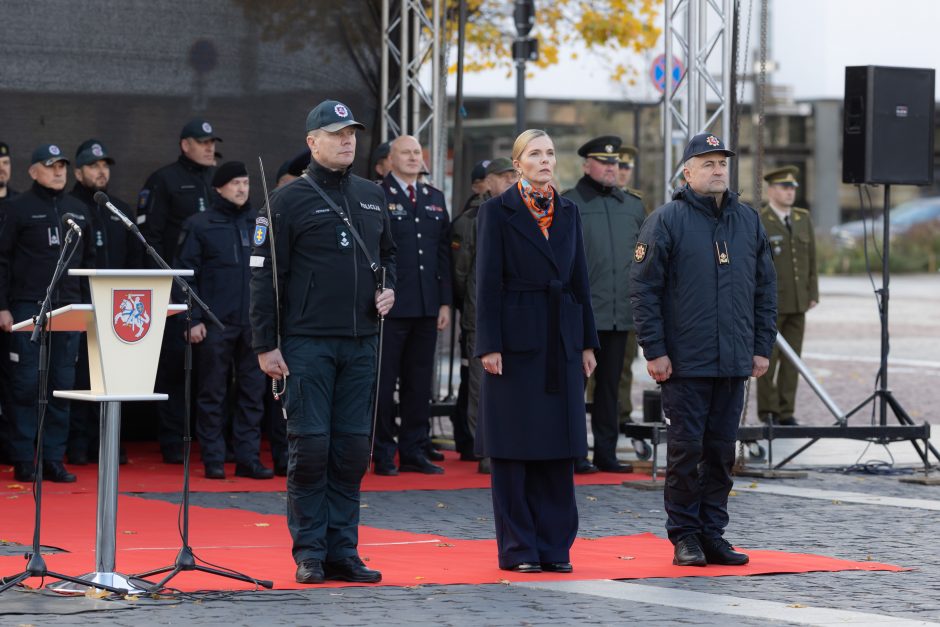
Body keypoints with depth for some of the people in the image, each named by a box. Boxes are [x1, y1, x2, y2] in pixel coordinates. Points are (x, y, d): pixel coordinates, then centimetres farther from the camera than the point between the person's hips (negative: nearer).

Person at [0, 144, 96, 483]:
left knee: (62, 385, 3)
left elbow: (88, 260, 18)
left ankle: (53, 459, 8)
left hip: (69, 309, 4)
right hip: (28, 307, -4)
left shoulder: (78, 210, 14)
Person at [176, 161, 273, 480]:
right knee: (212, 394, 1)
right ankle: (213, 460, 7)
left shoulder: (259, 224, 11)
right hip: (215, 323, -3)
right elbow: (185, 272, -2)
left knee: (253, 393, 5)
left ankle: (248, 457, 10)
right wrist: (193, 319, -9)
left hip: (254, 322, 3)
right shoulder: (199, 225, 1)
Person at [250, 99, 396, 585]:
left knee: (352, 447, 5)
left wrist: (388, 288, 6)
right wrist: (265, 344, -9)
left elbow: (388, 253, 28)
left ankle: (342, 551, 10)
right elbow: (264, 275, -4)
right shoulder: (289, 201, -3)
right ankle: (310, 553, 2)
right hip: (307, 341, -5)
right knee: (310, 446, -5)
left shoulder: (371, 197, 14)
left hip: (360, 342, 5)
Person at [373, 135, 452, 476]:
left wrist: (445, 301, 9)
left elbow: (443, 252, 14)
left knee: (419, 381, 9)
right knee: (384, 381, -1)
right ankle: (383, 454, 6)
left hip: (427, 307, 5)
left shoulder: (435, 198, 14)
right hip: (389, 305, -5)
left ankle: (414, 450, 15)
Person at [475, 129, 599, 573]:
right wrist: (489, 346, -12)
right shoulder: (498, 211, -2)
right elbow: (488, 281, -6)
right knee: (513, 448, 0)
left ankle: (554, 545, 11)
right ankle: (518, 548, 5)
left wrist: (587, 342, 9)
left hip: (561, 342, 5)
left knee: (558, 448, 6)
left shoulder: (568, 212, 12)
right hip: (516, 339, -5)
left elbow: (579, 279, 13)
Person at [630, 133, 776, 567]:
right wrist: (654, 351, -11)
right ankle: (685, 536, 6)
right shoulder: (666, 221, -4)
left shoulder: (748, 221, 12)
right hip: (684, 364, -5)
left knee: (722, 450, 8)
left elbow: (765, 288, 15)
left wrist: (762, 347, 9)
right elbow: (644, 289, -6)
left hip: (734, 364, 5)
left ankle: (713, 533, 15)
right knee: (686, 449, -2)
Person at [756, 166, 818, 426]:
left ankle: (786, 412, 7)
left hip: (797, 304, 5)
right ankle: (768, 412, 3)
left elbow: (811, 258, 12)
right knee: (768, 358, -2)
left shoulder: (803, 219, 10)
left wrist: (813, 295, 6)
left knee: (792, 359, 3)